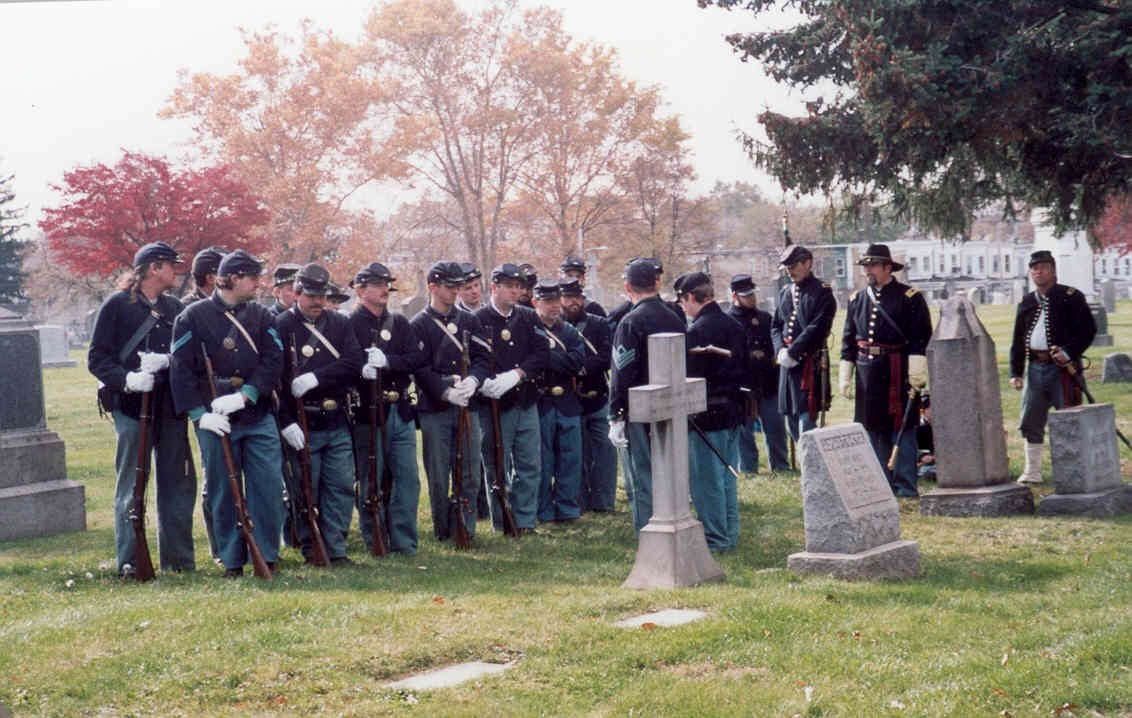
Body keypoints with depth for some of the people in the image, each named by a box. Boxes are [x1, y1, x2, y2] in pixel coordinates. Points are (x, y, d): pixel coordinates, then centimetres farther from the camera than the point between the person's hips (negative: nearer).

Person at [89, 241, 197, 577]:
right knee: (131, 486, 0)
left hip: (171, 406, 5)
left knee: (178, 483, 7)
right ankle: (129, 561, 6)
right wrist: (127, 379, -19)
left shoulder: (176, 308, 13)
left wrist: (166, 361, -11)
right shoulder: (117, 305, 0)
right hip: (132, 407, -4)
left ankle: (178, 559, 16)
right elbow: (97, 359, -3)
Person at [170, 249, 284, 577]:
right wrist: (200, 413, -13)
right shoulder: (193, 317, 0)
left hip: (259, 418, 2)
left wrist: (245, 395, -15)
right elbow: (181, 370, -4)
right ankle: (232, 560, 12)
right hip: (216, 422, -2)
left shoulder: (262, 316, 9)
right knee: (223, 491, 3)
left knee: (269, 486, -1)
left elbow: (273, 362, -1)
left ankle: (267, 555, 11)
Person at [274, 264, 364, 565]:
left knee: (341, 486, 4)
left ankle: (335, 548, 12)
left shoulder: (340, 324, 10)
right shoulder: (281, 327, -2)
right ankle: (310, 549, 12)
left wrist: (315, 378, -16)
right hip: (302, 425, -4)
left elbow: (354, 364, -3)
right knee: (306, 491, 2)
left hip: (337, 424, 4)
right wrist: (286, 422, -15)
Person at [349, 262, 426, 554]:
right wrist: (361, 371, -27)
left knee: (408, 478, 4)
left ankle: (403, 542, 12)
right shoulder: (349, 325, -2)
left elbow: (417, 358, 0)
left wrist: (387, 361, -16)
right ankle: (375, 542, 11)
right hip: (367, 412, -5)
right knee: (370, 481, 2)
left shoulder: (400, 323, 13)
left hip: (400, 410, 5)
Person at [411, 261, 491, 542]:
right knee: (438, 477, 1)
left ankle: (466, 530, 13)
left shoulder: (469, 321, 12)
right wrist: (446, 391, -20)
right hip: (434, 410, -4)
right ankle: (443, 532, 11)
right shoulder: (419, 325, -1)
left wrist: (473, 380, -14)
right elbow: (420, 369, -8)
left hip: (467, 406, 4)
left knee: (470, 475, 4)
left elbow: (482, 357, 6)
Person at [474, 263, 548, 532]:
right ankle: (502, 526, 11)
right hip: (494, 405, -4)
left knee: (530, 466, 7)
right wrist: (484, 383, -28)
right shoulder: (478, 320, -4)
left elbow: (542, 354, -1)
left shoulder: (528, 318, 10)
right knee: (497, 468, 2)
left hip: (526, 403, 5)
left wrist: (516, 374, -16)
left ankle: (525, 523, 17)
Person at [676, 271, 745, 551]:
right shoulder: (734, 326, 9)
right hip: (733, 410, 9)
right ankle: (730, 535, 22)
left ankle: (716, 539, 4)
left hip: (707, 415, -9)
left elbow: (689, 378, -17)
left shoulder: (696, 331, -17)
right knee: (727, 475, 16)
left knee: (707, 479, 0)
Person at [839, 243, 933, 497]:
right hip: (868, 372, 5)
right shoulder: (857, 299, 12)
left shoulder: (909, 296, -3)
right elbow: (848, 340, 15)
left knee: (902, 429, -1)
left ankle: (905, 486, 5)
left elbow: (921, 337, -6)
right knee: (873, 429, 8)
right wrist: (845, 376, 11)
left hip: (898, 373, -5)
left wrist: (917, 372, -13)